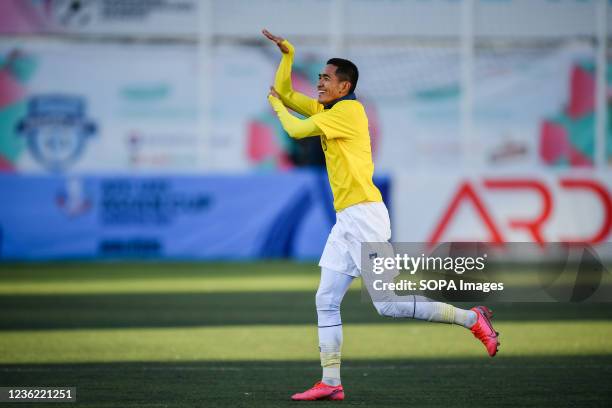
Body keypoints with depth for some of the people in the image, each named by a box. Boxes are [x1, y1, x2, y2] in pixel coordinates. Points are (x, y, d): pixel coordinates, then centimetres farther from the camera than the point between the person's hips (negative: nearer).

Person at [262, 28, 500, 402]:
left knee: (387, 304, -13)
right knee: (326, 302, 6)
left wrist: (276, 105, 7)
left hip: (364, 215, -10)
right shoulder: (327, 110, 17)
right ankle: (331, 383, 7)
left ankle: (471, 319, -7)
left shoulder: (349, 110, -10)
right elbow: (285, 94, 22)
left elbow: (296, 130, -11)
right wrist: (287, 53, 11)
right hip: (347, 220, 10)